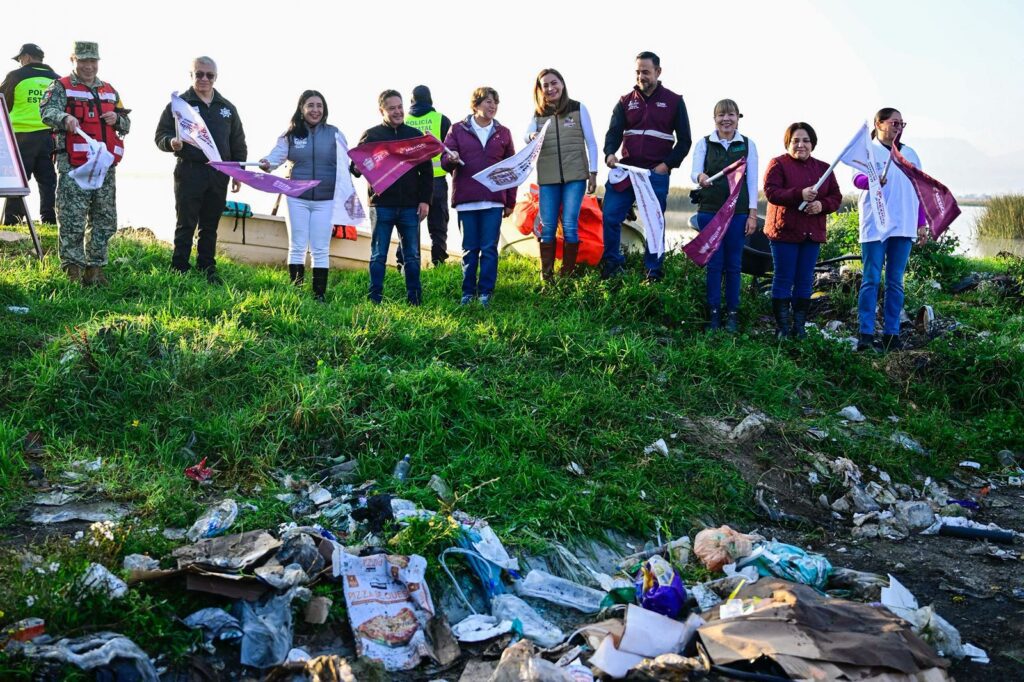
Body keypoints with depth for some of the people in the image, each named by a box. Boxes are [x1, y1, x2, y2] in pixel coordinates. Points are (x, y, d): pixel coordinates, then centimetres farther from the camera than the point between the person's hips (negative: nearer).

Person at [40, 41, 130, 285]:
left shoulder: (109, 91, 20)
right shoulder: (61, 87, 3)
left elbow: (126, 124, 22)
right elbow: (47, 111, -14)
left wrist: (117, 119, -2)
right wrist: (65, 119, -35)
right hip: (73, 167, -6)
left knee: (104, 221, 9)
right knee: (72, 221, -8)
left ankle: (95, 269, 18)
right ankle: (73, 270, -3)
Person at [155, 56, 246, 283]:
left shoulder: (227, 108, 14)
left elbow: (238, 143, 18)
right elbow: (161, 135, 0)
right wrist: (171, 143, -22)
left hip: (218, 175, 4)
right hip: (189, 173, -4)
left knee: (210, 226, 9)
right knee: (186, 224, -2)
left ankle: (208, 269, 17)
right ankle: (179, 269, 3)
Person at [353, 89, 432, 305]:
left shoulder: (415, 135, 9)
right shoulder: (371, 135, 3)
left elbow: (426, 171, 10)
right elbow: (355, 167, 5)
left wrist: (425, 200, 1)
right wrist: (358, 169, -19)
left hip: (410, 206, 2)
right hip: (382, 205, -2)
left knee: (412, 255, 6)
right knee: (378, 255, 2)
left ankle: (414, 298, 13)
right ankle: (375, 299, 6)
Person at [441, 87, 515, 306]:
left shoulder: (503, 133, 10)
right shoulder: (457, 130, 6)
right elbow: (444, 162, 3)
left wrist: (510, 202, 8)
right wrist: (451, 159, -22)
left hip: (494, 201, 1)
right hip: (465, 200, -1)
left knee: (489, 249, 0)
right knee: (469, 249, 5)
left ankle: (486, 292, 6)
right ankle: (468, 292, 14)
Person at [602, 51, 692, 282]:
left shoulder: (674, 101, 5)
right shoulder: (626, 101, 11)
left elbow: (684, 140, 6)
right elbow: (614, 132, 3)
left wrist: (667, 165, -7)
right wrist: (610, 153, -19)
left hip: (656, 173, -2)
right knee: (610, 216, -5)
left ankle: (653, 272, 12)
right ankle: (612, 263, 11)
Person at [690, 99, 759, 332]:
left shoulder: (747, 145, 7)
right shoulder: (704, 143, 5)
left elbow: (752, 181, 5)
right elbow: (694, 172, -6)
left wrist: (753, 214, -1)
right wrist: (701, 177, -31)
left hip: (738, 211, 0)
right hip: (709, 210, 0)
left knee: (733, 264, 3)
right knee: (713, 262, 0)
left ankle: (732, 313, 10)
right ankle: (713, 313, 6)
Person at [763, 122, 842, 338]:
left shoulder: (823, 168, 14)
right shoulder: (778, 164, 0)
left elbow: (836, 197, 11)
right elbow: (771, 192, -14)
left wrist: (822, 205, -11)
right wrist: (800, 194, -26)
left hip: (812, 234, 5)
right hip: (784, 231, -4)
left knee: (805, 282, 6)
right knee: (783, 280, -2)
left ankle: (799, 327, 12)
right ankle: (783, 328, 3)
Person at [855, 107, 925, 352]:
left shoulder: (910, 154, 18)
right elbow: (857, 178, -13)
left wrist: (922, 224, 13)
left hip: (903, 227, 5)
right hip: (875, 226, -5)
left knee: (896, 282, 6)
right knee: (871, 280, -7)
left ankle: (891, 333, 9)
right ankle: (866, 334, -7)